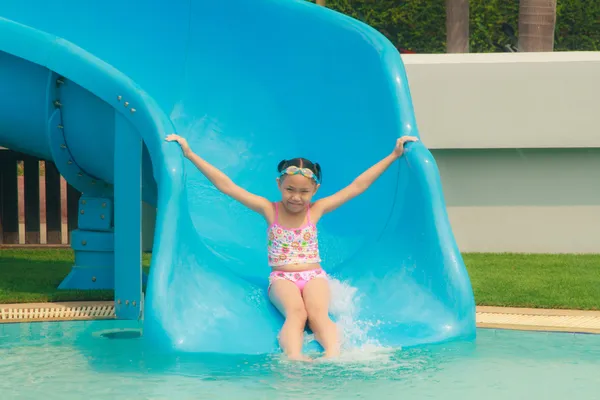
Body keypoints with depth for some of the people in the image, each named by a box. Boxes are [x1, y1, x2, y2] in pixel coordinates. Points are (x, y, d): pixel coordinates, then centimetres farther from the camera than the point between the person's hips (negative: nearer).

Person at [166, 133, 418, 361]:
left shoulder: (316, 210, 5)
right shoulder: (269, 210, 2)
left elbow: (357, 186, 5)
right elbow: (226, 185, -1)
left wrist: (394, 155, 5)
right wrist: (190, 154, -4)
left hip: (314, 276, 1)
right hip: (281, 278, -1)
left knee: (319, 313, -31)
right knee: (296, 313, -33)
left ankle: (333, 355, -55)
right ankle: (294, 357, -58)